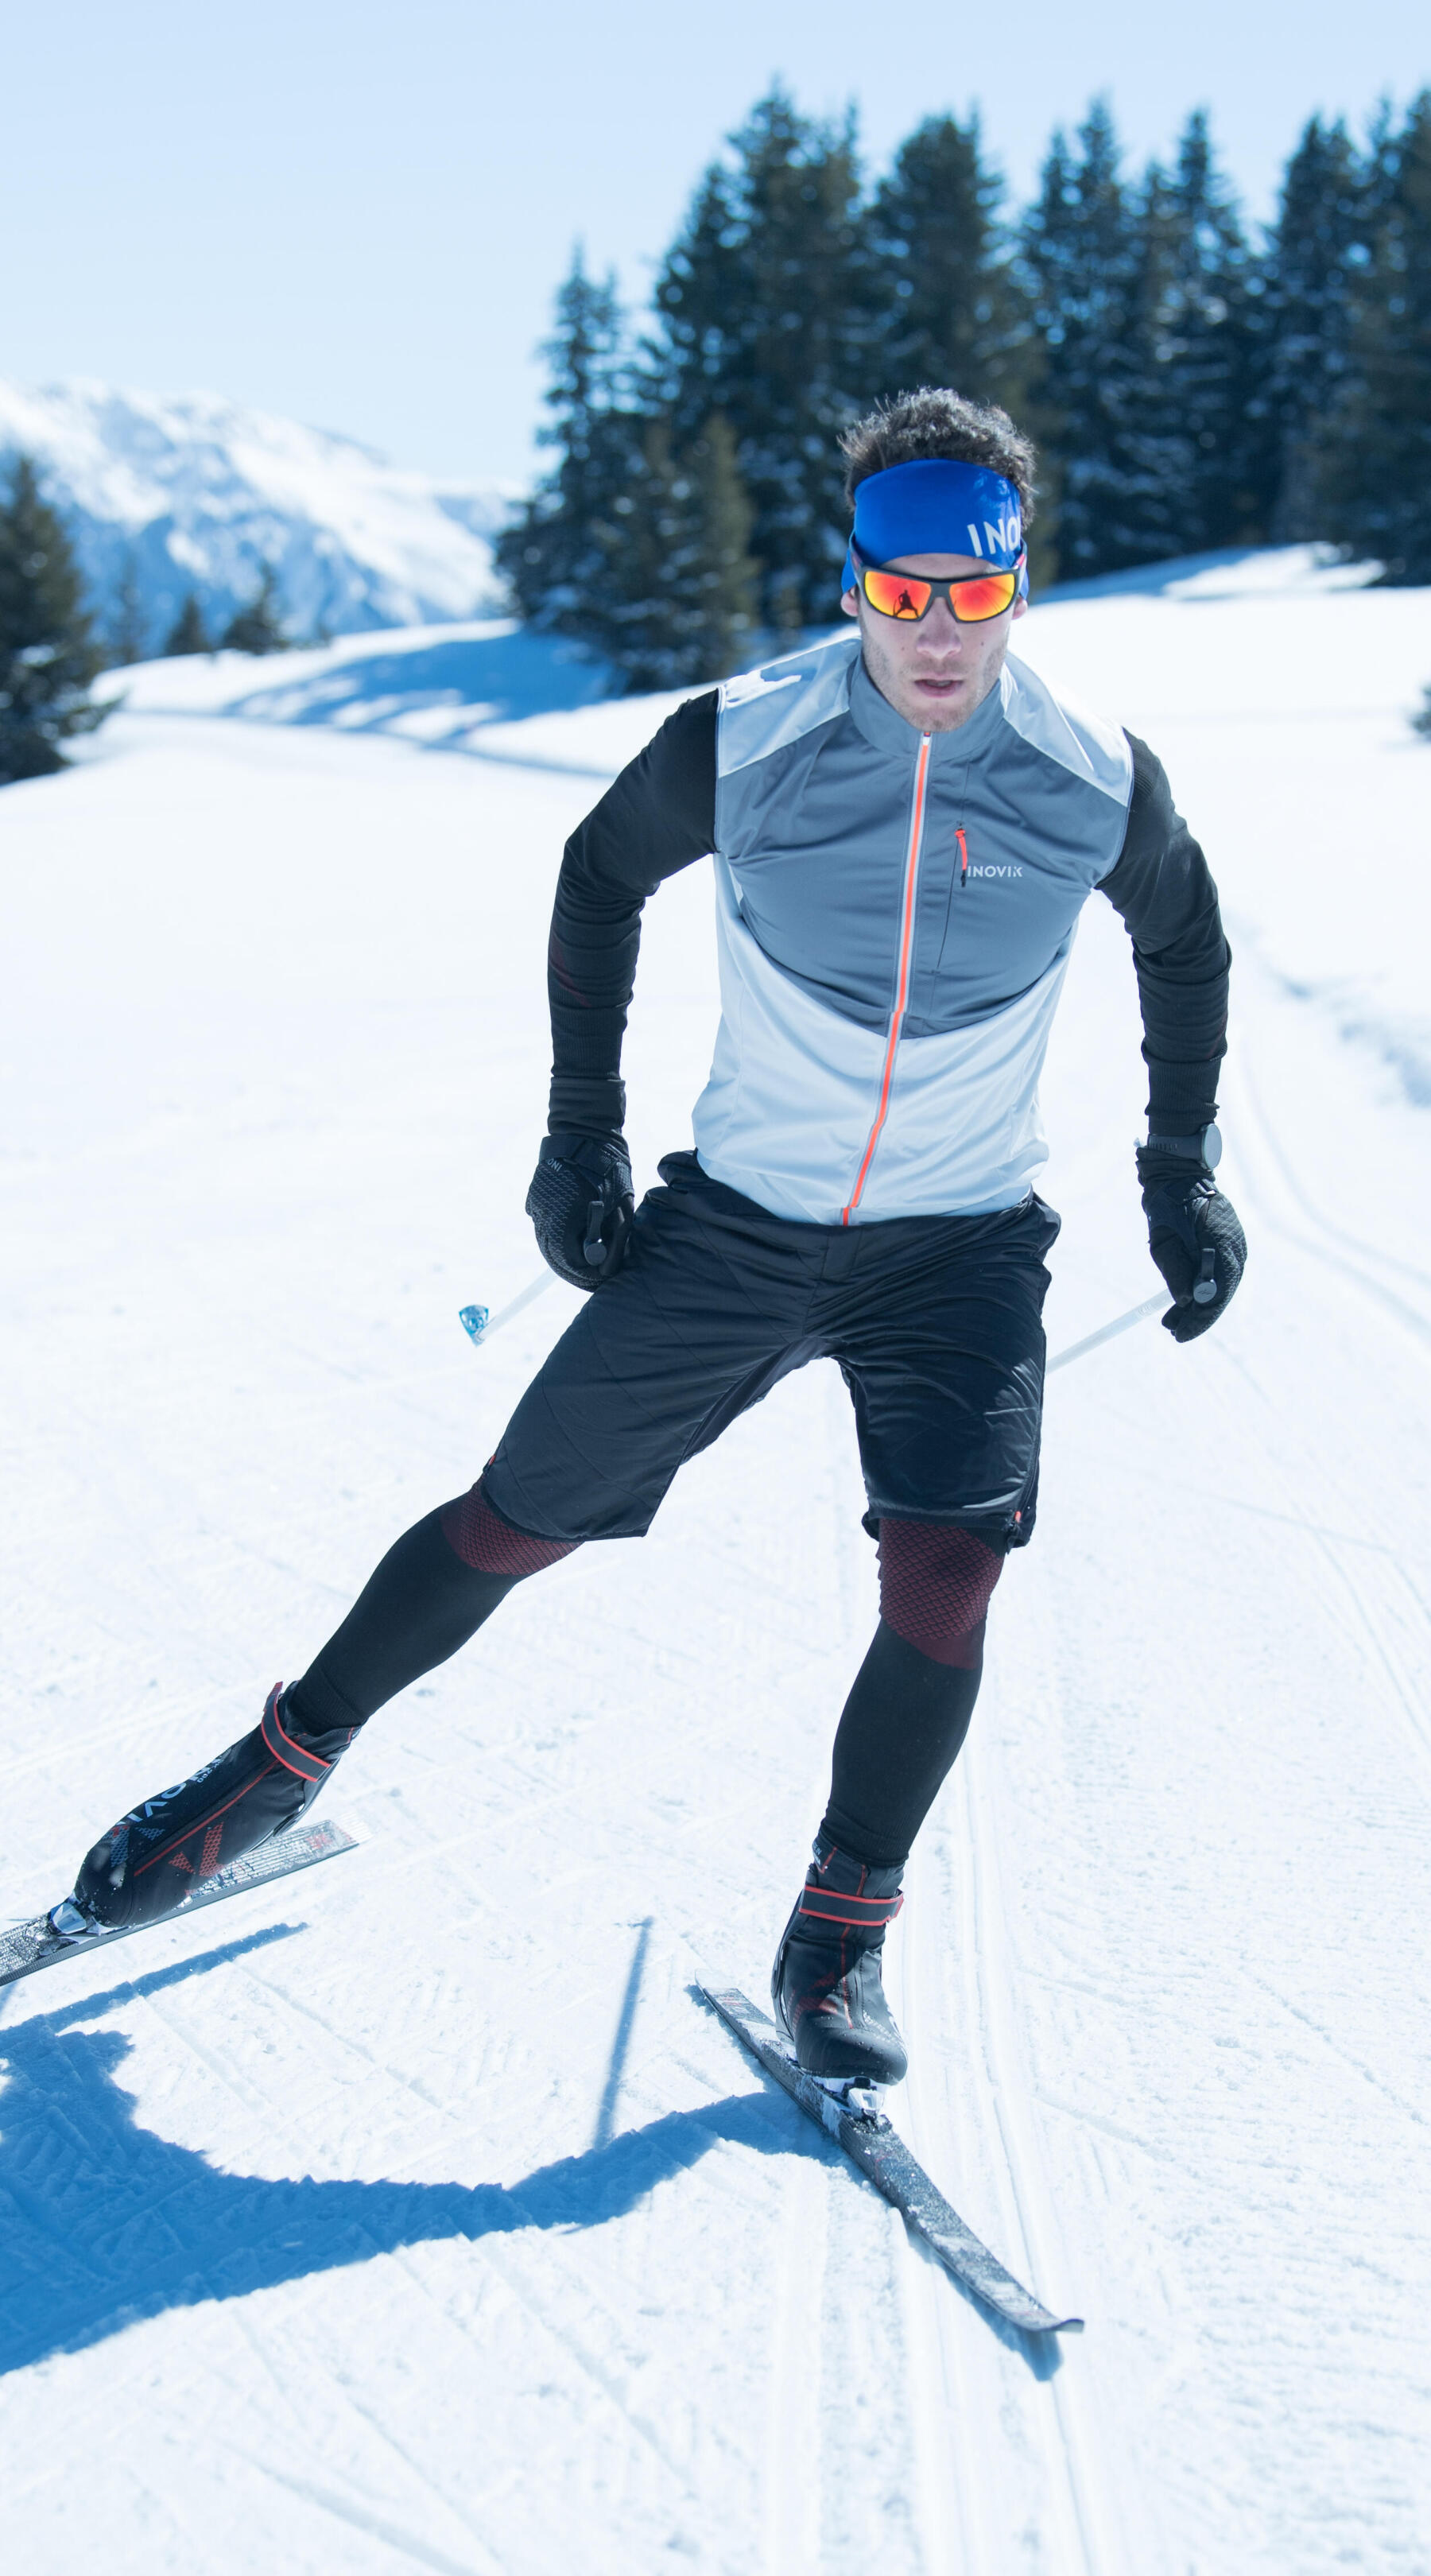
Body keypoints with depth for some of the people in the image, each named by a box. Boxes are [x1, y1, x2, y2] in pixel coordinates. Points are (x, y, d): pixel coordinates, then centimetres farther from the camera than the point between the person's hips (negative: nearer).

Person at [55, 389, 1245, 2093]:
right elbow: (599, 881, 5)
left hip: (962, 1245, 0)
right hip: (736, 1221, 0)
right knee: (517, 1522, 5)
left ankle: (838, 1939, 3)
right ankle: (288, 1762, 28)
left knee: (945, 1572, -18)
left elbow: (1184, 946, 10)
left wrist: (1181, 1173, 8)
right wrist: (581, 1131, 3)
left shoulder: (1100, 784, -12)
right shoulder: (737, 745, -15)